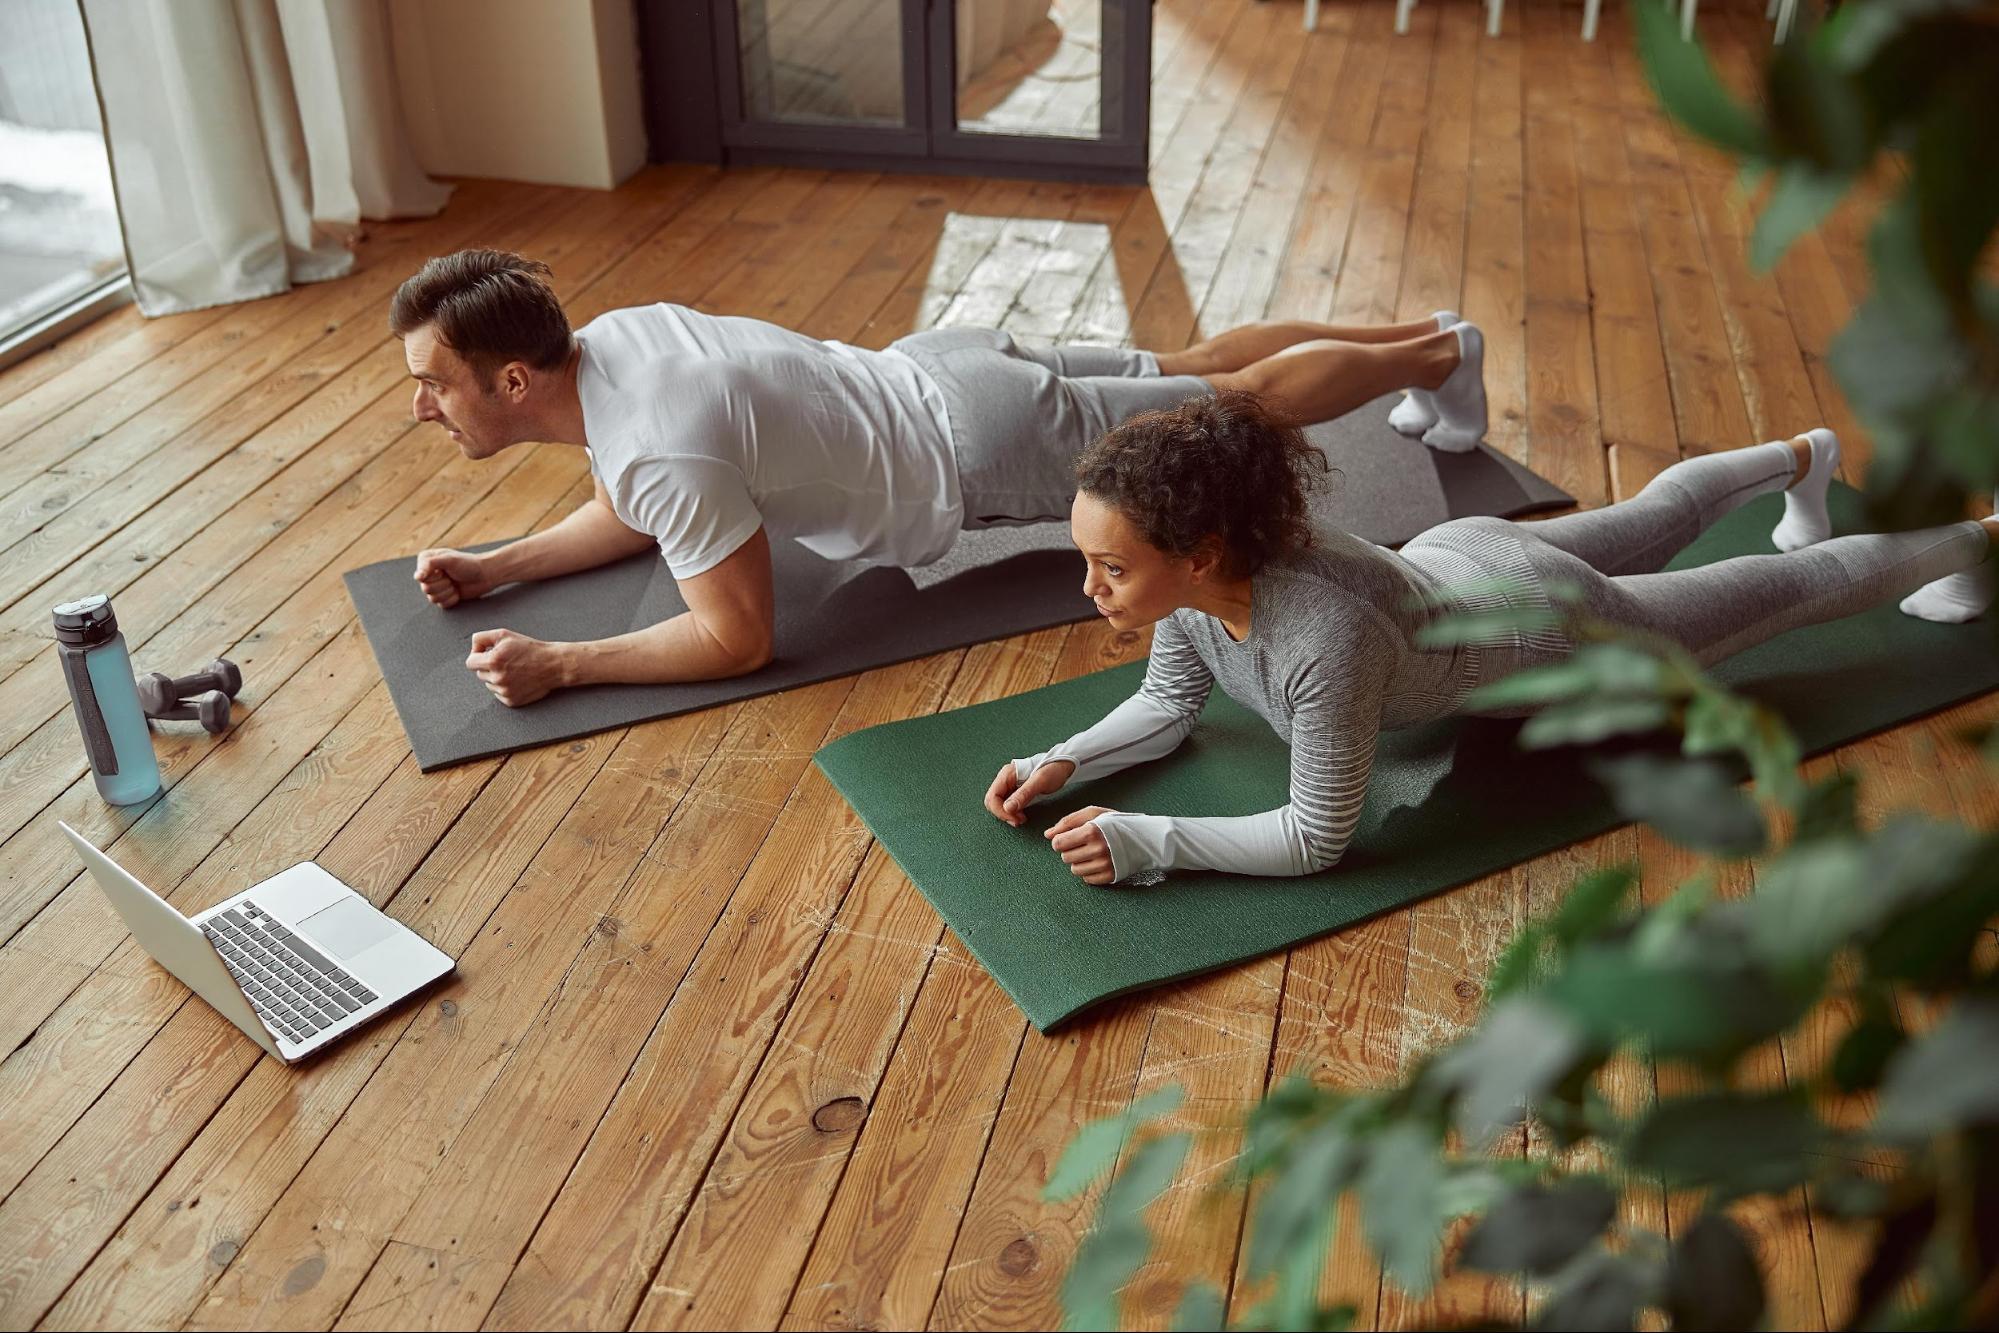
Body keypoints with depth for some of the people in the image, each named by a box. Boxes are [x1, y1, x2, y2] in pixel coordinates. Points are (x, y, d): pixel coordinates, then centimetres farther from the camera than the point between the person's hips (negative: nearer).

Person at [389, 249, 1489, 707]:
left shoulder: (662, 445, -33)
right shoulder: (603, 344, -5)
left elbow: (739, 637, -27)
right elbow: (627, 516, 13)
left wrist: (559, 665, -27)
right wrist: (498, 567, 1)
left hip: (987, 453, -7)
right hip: (942, 370, 7)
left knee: (1240, 403, 11)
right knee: (1181, 370, 24)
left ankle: (1437, 353, 32)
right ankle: (1414, 325, 41)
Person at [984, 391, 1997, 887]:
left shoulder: (1324, 638, -47)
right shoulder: (1191, 572, -26)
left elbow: (1318, 837, -39)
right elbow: (1170, 704, -10)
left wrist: (1148, 843, -43)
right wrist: (1067, 761, -25)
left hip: (1554, 627, -6)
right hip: (1448, 558, 6)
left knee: (1798, 584, 20)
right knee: (1646, 526, 36)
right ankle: (1800, 460, 65)